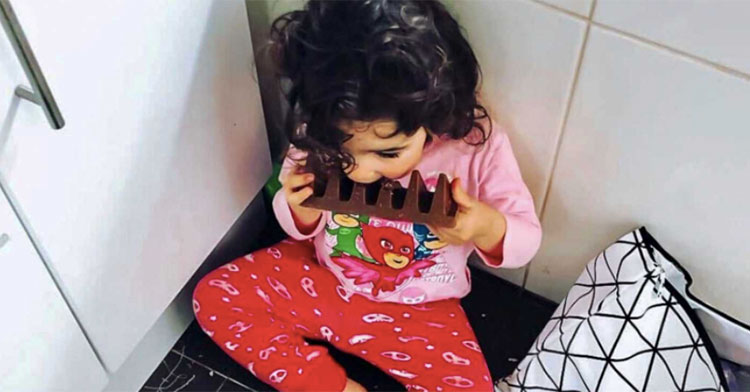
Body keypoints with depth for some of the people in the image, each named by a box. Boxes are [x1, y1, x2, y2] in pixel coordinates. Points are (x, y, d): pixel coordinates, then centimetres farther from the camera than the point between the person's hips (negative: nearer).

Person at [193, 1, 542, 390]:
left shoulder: (478, 144, -26)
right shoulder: (319, 136, -20)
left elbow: (526, 239, -13)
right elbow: (302, 225, -1)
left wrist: (488, 227, -37)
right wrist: (302, 209, -26)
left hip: (416, 312, -2)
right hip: (319, 277, 3)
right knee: (213, 296, -6)